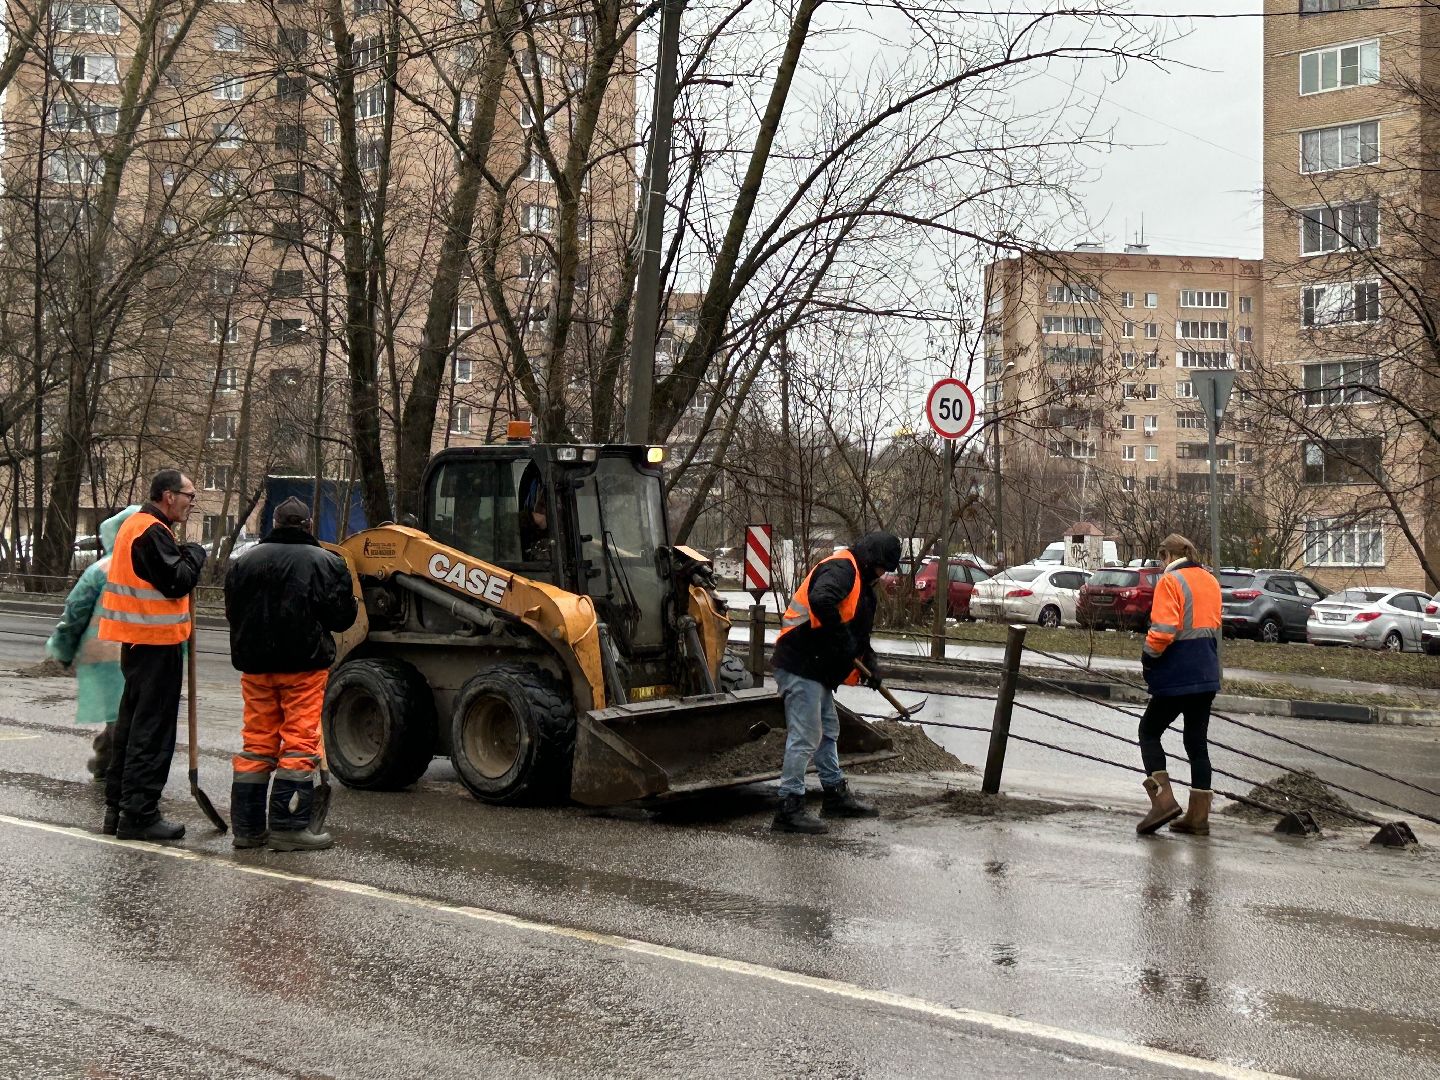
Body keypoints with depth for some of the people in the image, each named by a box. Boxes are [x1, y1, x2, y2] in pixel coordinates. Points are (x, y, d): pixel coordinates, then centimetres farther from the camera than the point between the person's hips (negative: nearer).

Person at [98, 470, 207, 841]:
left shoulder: (138, 525, 16)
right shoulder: (152, 532, -17)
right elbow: (177, 582, -21)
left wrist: (184, 557, 7)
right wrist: (195, 555, -6)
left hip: (139, 640, 11)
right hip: (156, 642, -11)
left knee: (133, 721, 17)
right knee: (152, 730, -6)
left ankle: (117, 807, 24)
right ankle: (139, 814, -2)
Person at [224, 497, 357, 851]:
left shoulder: (247, 562, 4)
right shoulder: (326, 563, -7)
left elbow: (233, 612, 10)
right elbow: (342, 618, -5)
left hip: (256, 665, 4)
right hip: (304, 665, -4)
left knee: (257, 743, 11)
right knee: (300, 742, 0)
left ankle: (248, 826, 15)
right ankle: (288, 826, -3)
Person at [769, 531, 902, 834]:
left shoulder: (859, 580, 19)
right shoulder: (840, 569, -15)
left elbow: (858, 629, 26)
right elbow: (821, 601, -35)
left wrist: (869, 662, 12)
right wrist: (842, 639, -25)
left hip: (817, 670, 11)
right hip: (800, 667, -11)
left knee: (827, 731, 21)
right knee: (804, 737, -10)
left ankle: (836, 796, 35)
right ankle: (790, 808, -6)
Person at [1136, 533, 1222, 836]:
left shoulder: (1170, 581, -12)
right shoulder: (1211, 581, 13)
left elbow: (1163, 629, -21)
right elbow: (1214, 625, 18)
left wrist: (1148, 656, -6)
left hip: (1177, 676, -7)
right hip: (1207, 675, 7)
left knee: (1149, 732, 7)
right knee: (1197, 741, 11)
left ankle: (1163, 798, -7)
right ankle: (1198, 816, 11)